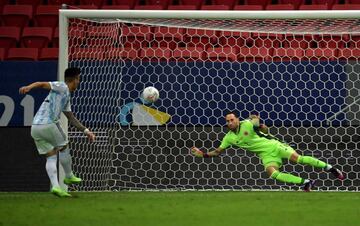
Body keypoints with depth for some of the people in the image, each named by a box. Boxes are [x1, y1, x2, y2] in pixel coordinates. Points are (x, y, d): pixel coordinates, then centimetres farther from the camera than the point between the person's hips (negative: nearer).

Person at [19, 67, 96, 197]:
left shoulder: (66, 97, 26)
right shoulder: (62, 87, -2)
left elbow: (71, 119, 35)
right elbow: (42, 84, -17)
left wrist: (86, 131, 35)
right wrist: (29, 87, -35)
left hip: (35, 128, 9)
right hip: (48, 125, -9)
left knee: (51, 157, 9)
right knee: (63, 147, 13)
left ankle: (55, 186, -6)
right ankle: (69, 176, 28)